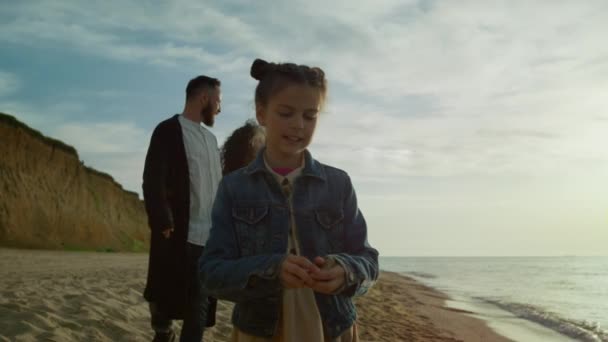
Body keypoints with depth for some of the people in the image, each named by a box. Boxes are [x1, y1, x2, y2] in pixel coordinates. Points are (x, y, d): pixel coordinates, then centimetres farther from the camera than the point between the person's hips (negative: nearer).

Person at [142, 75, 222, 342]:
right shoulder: (168, 130, -3)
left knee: (200, 307, 7)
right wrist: (164, 225, -19)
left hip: (210, 237, 6)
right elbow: (153, 183, -12)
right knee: (165, 301, 3)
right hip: (179, 236, -6)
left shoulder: (210, 138, 19)